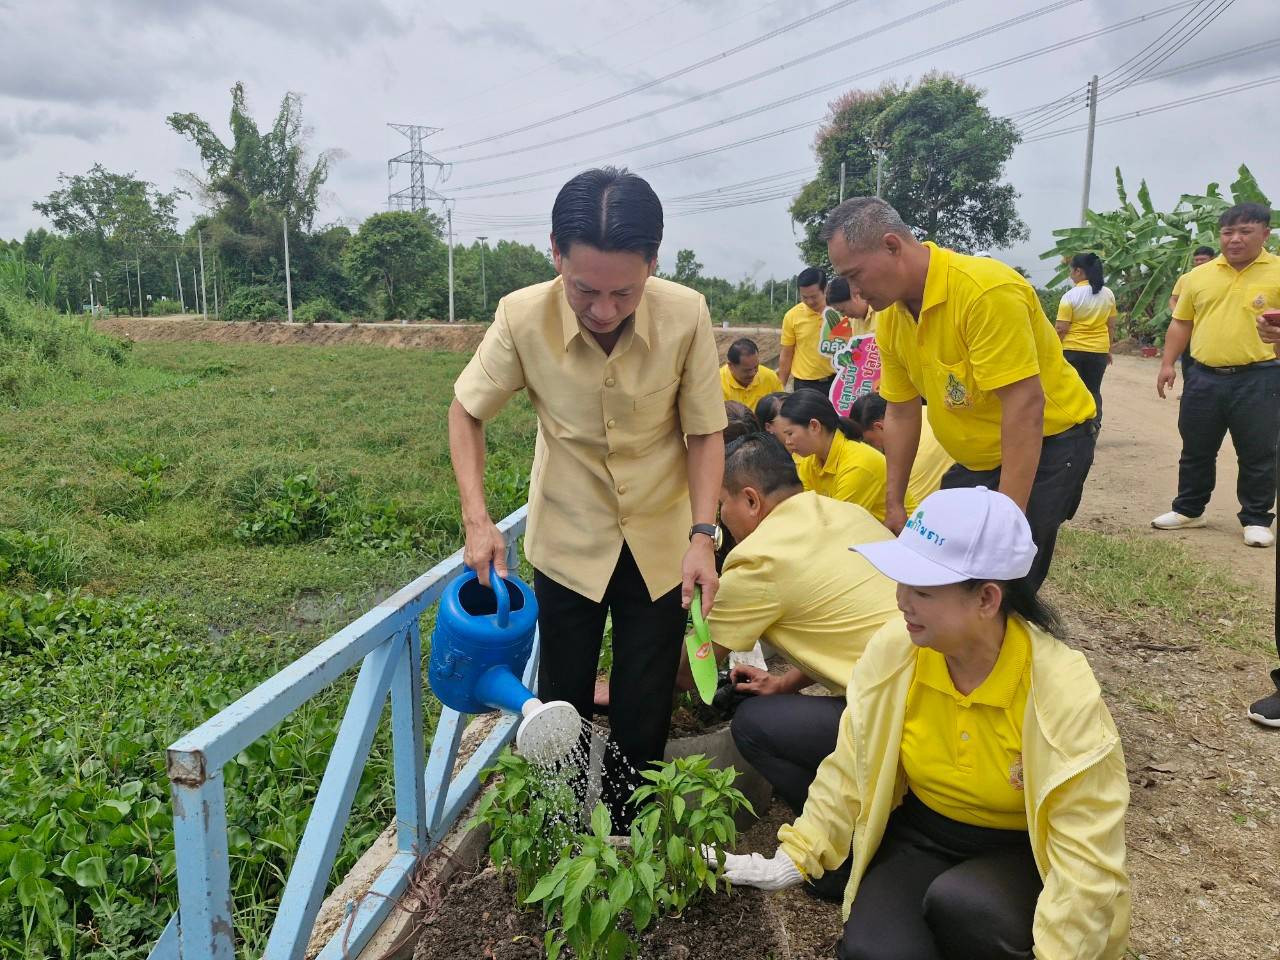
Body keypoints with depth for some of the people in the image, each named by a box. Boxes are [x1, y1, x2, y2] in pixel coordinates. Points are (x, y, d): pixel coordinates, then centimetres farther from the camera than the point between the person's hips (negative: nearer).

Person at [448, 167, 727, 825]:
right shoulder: (523, 317, -21)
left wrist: (702, 534, -19)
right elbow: (467, 411, -5)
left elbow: (704, 432, -9)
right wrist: (476, 519, -14)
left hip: (661, 541, 0)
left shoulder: (686, 316, -22)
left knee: (645, 709, 9)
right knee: (562, 697, 13)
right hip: (568, 540, 0)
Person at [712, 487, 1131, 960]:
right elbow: (852, 770, -1)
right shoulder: (893, 648, -15)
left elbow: (1085, 851, -20)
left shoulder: (1063, 691, -25)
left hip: (1022, 853, -2)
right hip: (920, 836, 2)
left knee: (956, 903, -34)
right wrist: (795, 858, -3)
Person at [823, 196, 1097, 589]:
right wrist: (894, 505, 5)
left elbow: (1025, 403, -31)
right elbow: (901, 412, 5)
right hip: (977, 459, 7)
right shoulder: (890, 314, -4)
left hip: (1047, 444, -7)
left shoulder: (985, 290, -27)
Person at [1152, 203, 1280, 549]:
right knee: (1196, 450, 13)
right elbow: (1181, 322, 12)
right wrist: (1168, 363, 7)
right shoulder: (1199, 275, 7)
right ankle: (1189, 510, 27)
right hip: (1203, 377, 3)